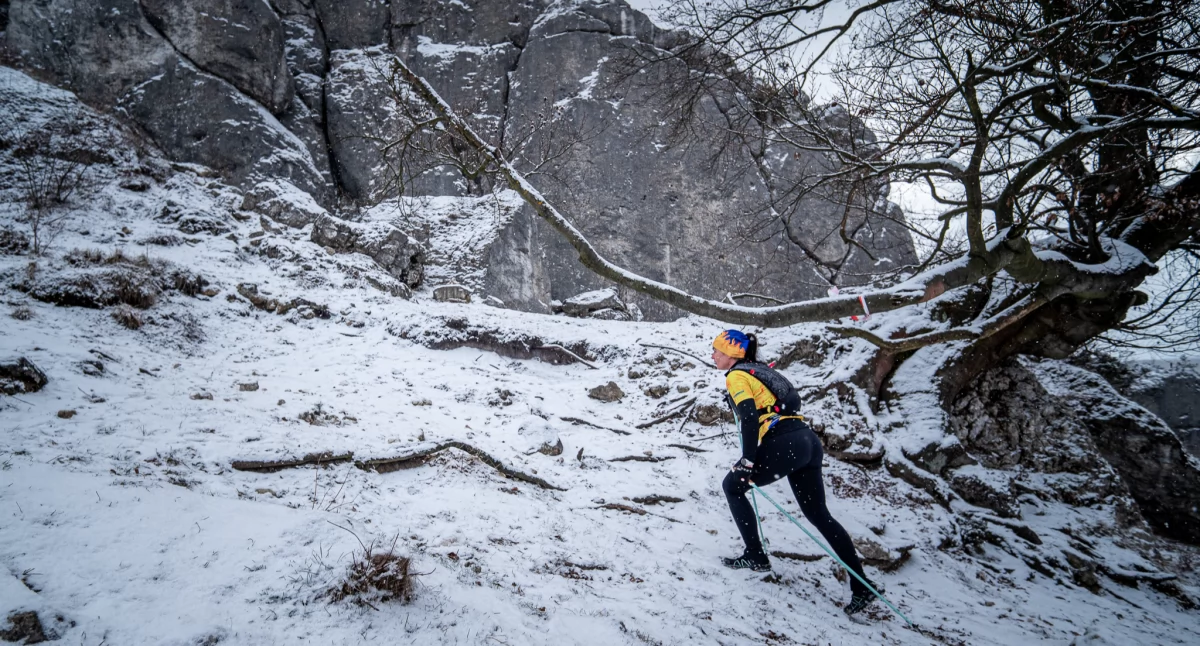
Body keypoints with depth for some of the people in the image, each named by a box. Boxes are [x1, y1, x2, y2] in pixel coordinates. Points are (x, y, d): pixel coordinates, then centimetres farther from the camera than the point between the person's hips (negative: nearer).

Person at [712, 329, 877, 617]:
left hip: (785, 444, -9)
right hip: (809, 440, 9)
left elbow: (750, 417, -15)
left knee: (732, 485, 12)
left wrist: (748, 460, -13)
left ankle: (756, 556, 14)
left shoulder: (736, 376, -3)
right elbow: (793, 399, 28)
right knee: (819, 515, 14)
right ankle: (861, 587, 13)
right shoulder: (759, 369, 23)